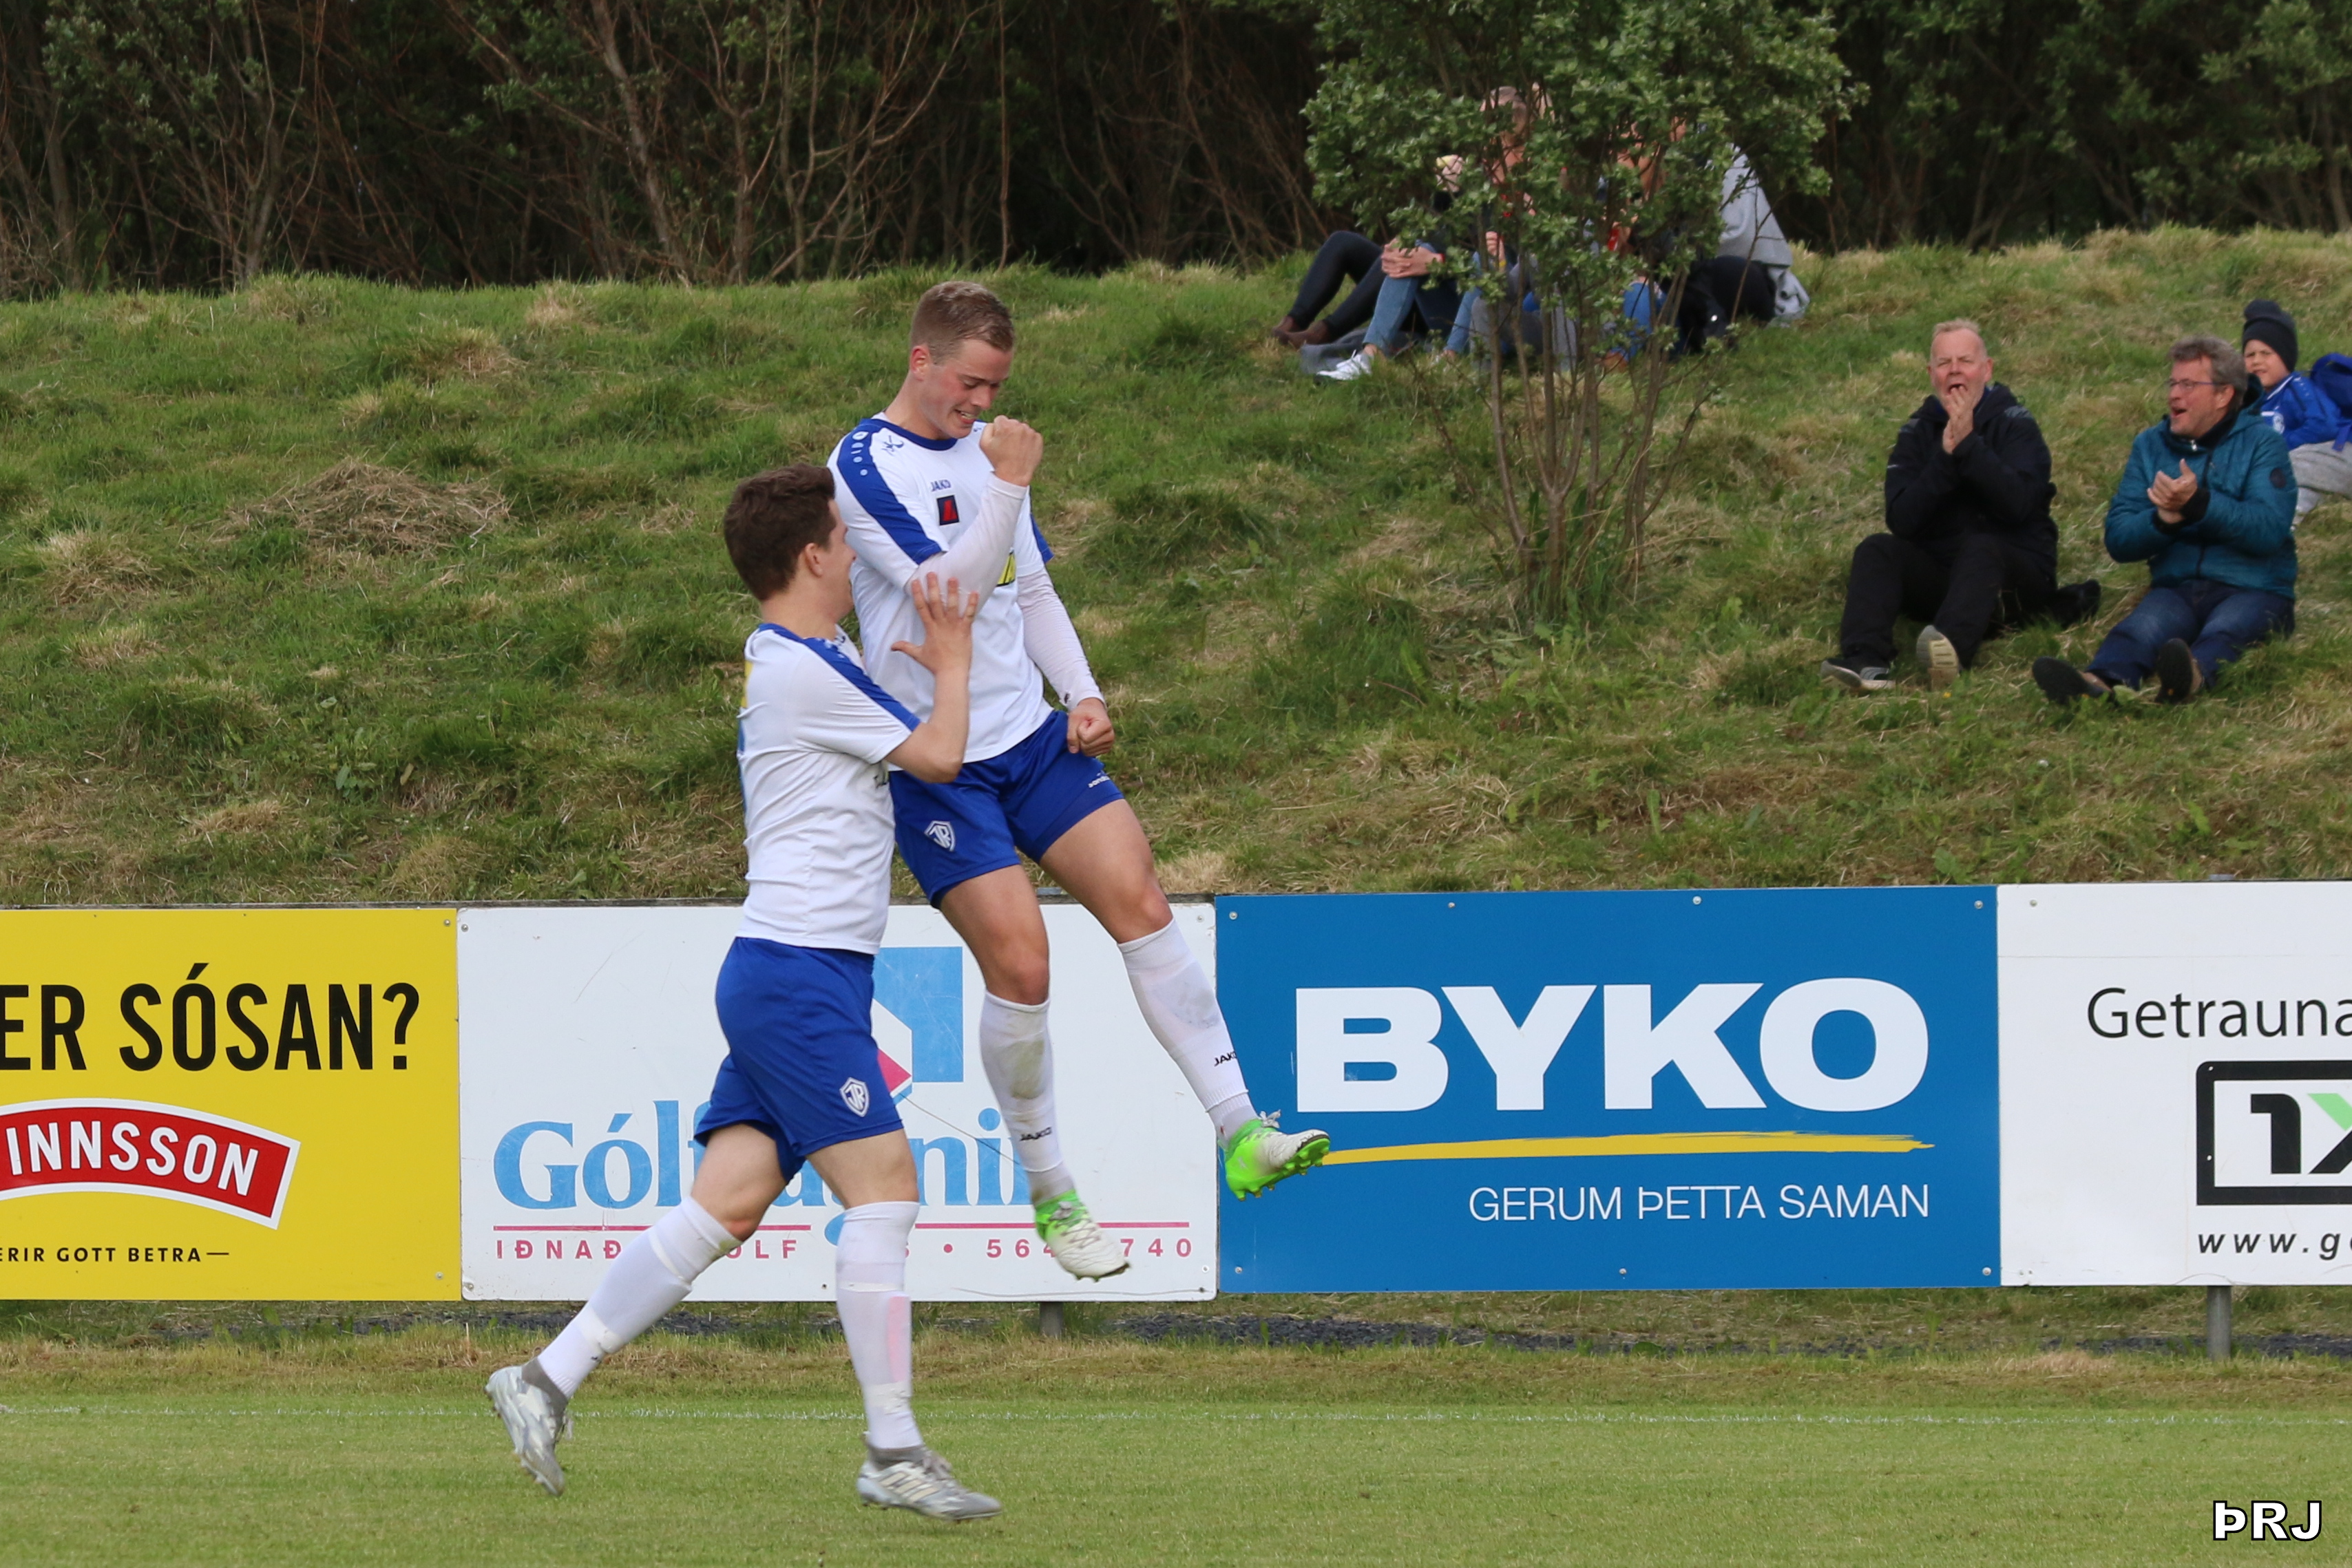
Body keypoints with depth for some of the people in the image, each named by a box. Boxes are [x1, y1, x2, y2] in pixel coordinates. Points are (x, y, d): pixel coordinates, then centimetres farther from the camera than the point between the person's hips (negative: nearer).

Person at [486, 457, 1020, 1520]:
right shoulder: (801, 670, -13)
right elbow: (938, 755, -5)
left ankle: (548, 1381, 3)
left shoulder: (802, 659, 18)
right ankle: (892, 1454, -13)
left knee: (725, 1204, 4)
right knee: (882, 1185, -12)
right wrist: (954, 660, 12)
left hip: (786, 981, 10)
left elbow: (957, 593, 32)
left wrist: (1007, 483, 28)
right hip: (799, 971, -10)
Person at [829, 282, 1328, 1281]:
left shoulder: (984, 447, 12)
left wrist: (1082, 693, 7)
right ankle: (1049, 1196, 3)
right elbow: (946, 589, -24)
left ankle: (1241, 1134, -6)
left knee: (1142, 907, -6)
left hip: (1034, 737, 7)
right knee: (1019, 964, -12)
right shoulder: (864, 467, -12)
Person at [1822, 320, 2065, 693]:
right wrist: (1946, 458, -16)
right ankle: (1866, 661, -46)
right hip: (1937, 571, 3)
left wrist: (1969, 445, -21)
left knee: (1981, 547, -35)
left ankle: (1955, 647, -66)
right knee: (1876, 550, -21)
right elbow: (1901, 520, -6)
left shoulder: (2015, 425, 1)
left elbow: (2018, 504, -17)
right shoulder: (1917, 433, 9)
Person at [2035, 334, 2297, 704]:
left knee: (2224, 631, -37)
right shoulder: (2151, 445, 15)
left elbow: (2269, 531, -11)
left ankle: (2195, 675, -72)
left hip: (2252, 590, -2)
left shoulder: (2261, 444, 4)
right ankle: (2102, 682, -65)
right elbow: (2118, 539, 7)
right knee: (2140, 629, -32)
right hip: (2176, 588, 2)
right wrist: (2163, 520, -14)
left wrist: (2200, 504, -22)